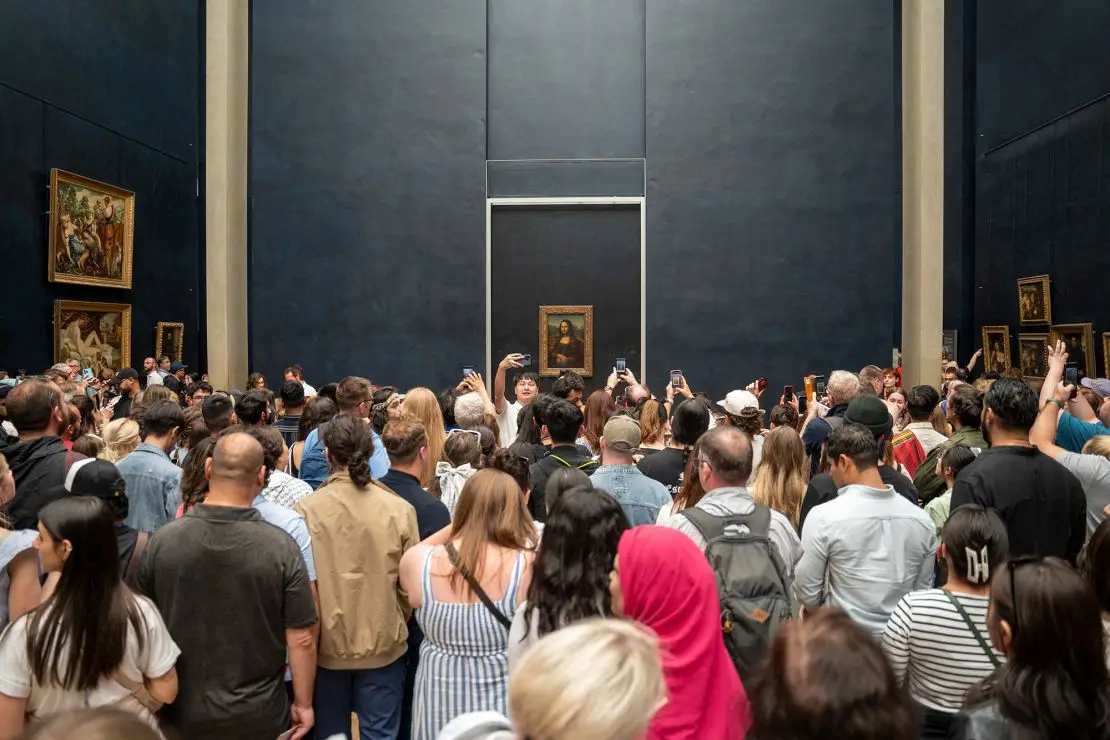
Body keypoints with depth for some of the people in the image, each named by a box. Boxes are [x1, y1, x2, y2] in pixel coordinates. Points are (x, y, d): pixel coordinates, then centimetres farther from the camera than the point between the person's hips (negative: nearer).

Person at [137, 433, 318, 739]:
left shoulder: (162, 540, -13)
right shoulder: (281, 547, -20)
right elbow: (301, 639, -15)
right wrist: (303, 704, 0)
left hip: (181, 712, 2)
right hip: (258, 715, -2)